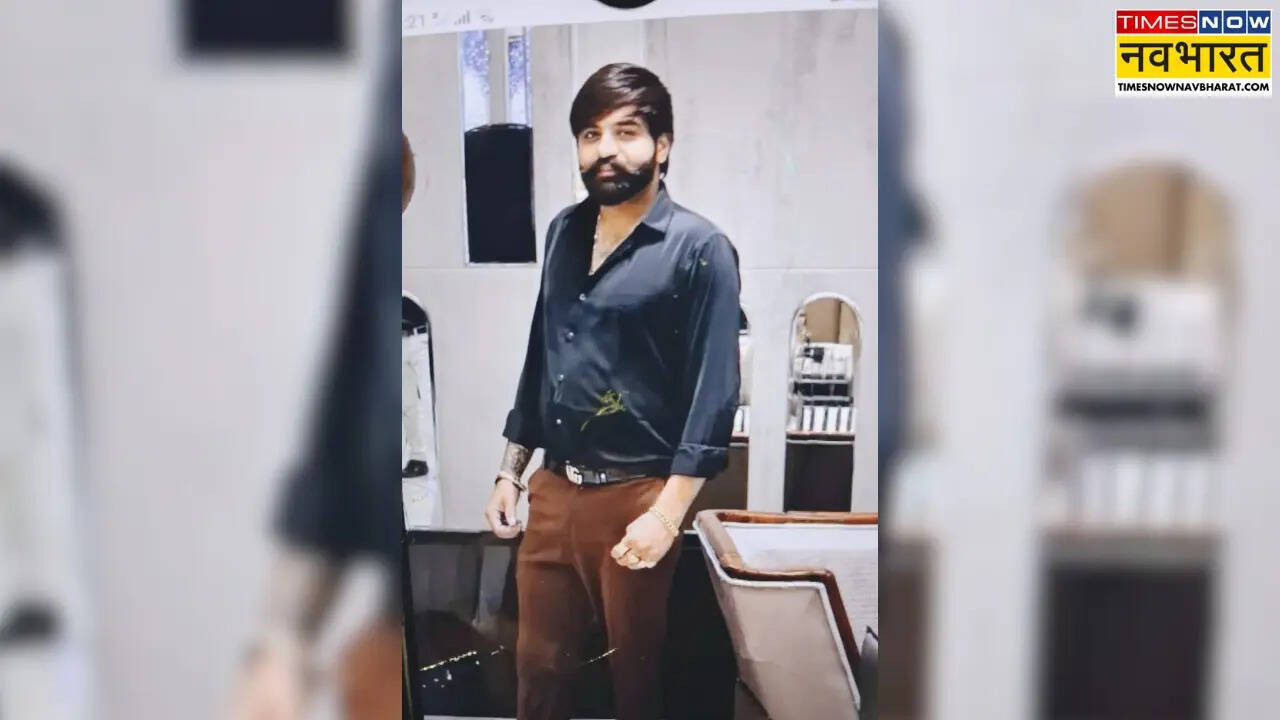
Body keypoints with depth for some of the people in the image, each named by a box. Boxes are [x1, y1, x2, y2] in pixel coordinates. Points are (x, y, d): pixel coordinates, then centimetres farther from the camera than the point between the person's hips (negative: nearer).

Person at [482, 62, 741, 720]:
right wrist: (510, 471, 13)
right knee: (536, 664, 14)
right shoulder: (563, 232, 9)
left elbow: (713, 395, -13)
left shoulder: (700, 248, -10)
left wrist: (666, 515, -19)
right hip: (552, 490, 5)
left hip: (634, 498, -5)